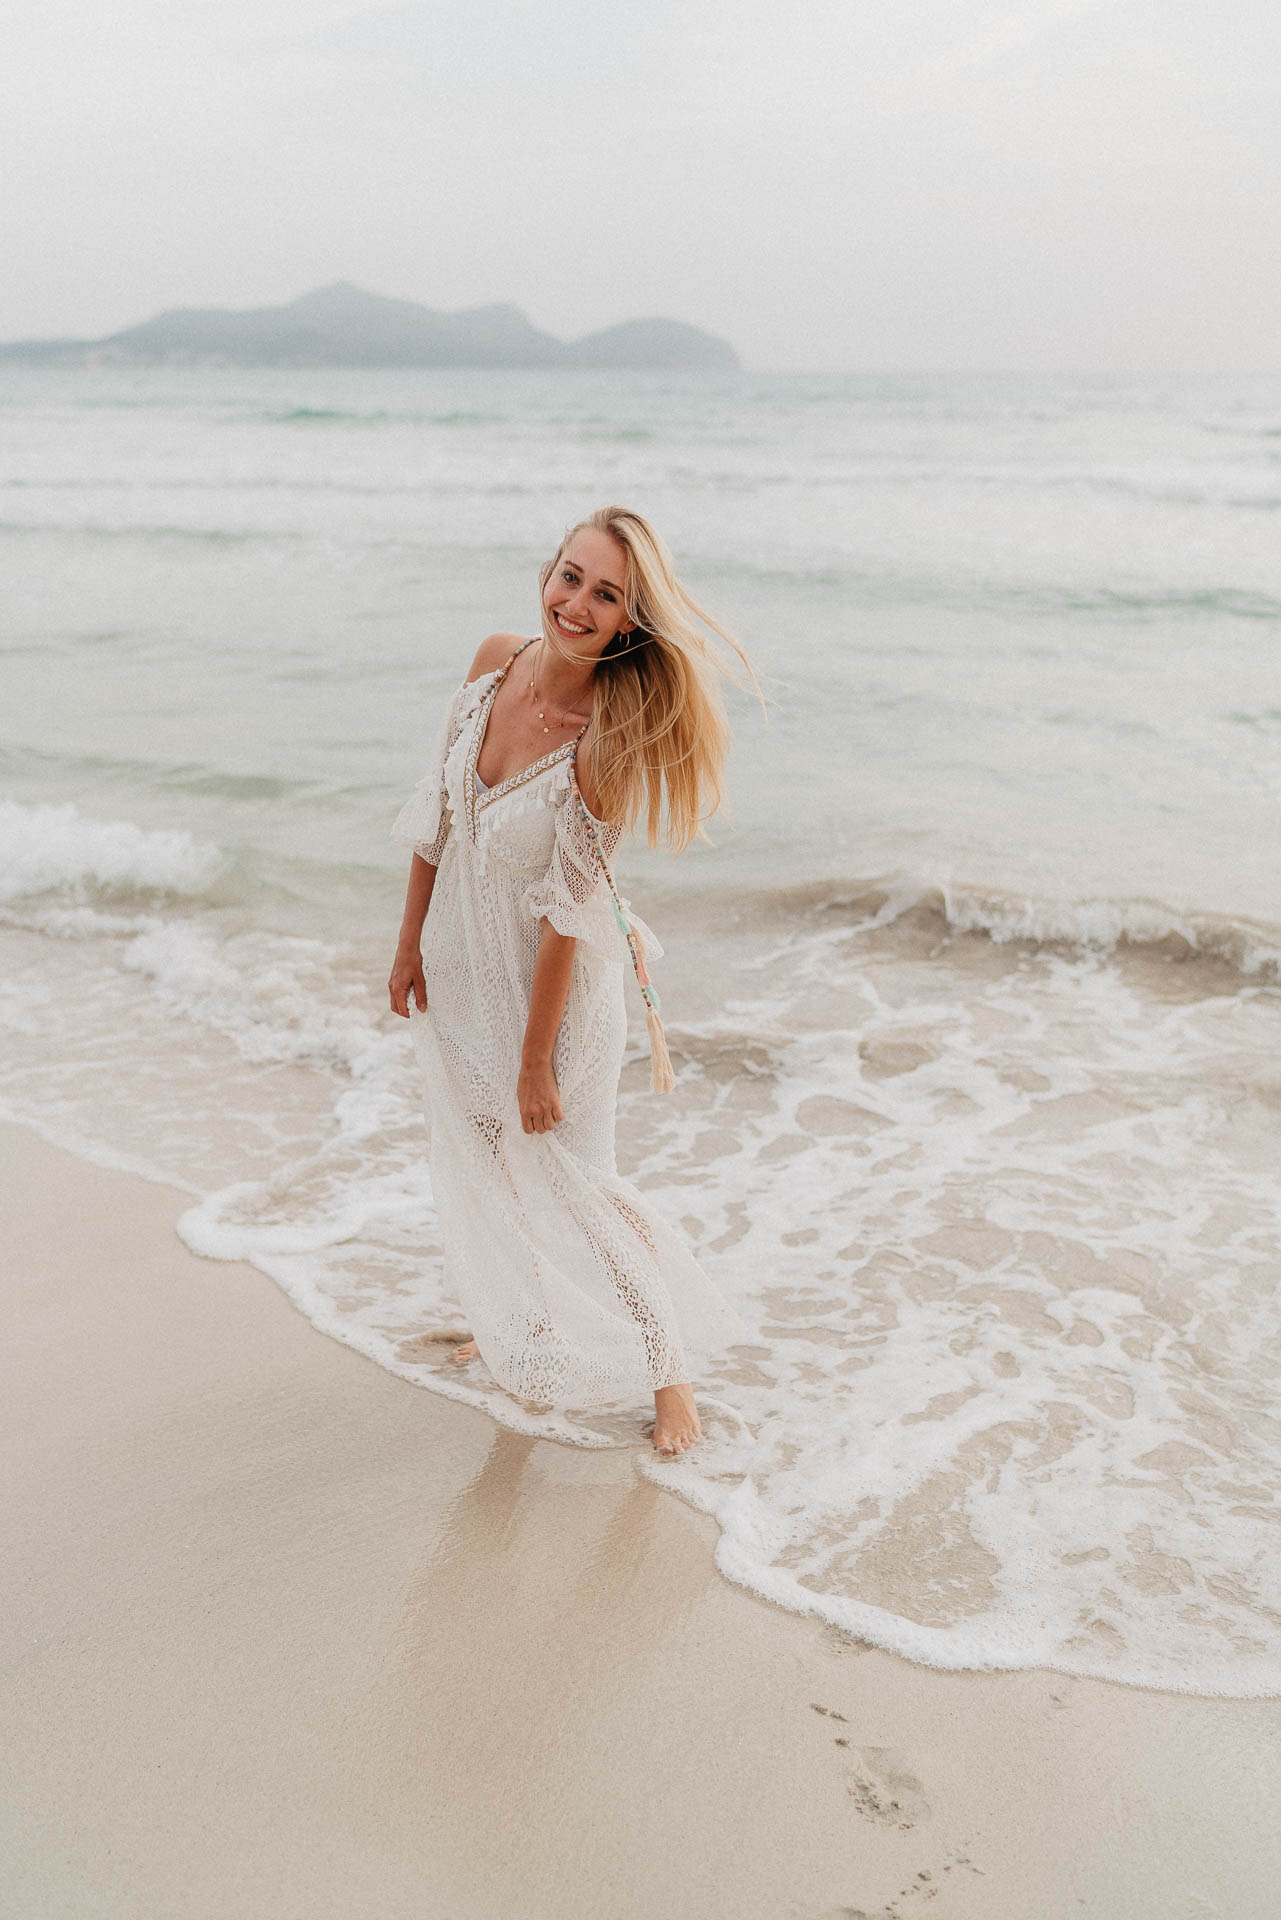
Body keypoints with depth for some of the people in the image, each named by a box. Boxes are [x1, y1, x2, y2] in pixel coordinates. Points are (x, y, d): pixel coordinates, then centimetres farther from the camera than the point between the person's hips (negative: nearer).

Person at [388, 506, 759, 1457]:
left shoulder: (607, 739, -29)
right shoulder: (497, 661, -12)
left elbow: (567, 914, -25)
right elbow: (438, 806, 1)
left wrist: (537, 1062, -18)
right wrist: (412, 940, 5)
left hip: (550, 978, -6)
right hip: (460, 960, 6)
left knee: (566, 1174, 6)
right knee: (484, 1156, 23)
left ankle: (669, 1371, 28)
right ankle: (520, 1322, 49)